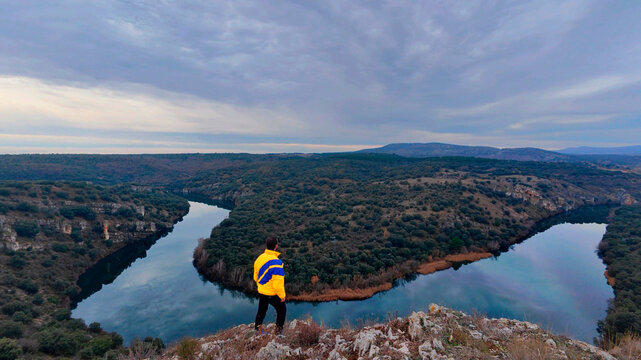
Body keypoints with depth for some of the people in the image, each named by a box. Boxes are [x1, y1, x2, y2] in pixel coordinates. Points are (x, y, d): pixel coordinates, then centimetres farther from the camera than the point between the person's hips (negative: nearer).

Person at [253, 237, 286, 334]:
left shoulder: (260, 258, -4)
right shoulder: (276, 262, -28)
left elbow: (256, 276, 9)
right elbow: (278, 282, -26)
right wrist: (282, 295, -13)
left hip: (261, 292, 7)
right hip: (273, 294, -7)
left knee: (262, 309, 27)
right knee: (281, 310, 17)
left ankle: (257, 326, 43)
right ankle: (279, 329, 24)